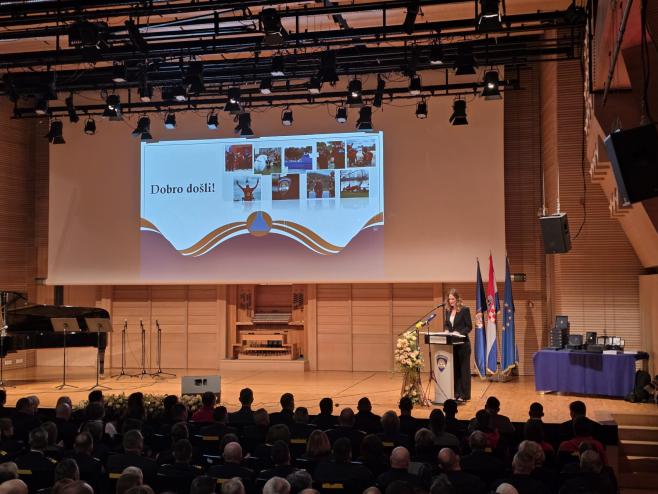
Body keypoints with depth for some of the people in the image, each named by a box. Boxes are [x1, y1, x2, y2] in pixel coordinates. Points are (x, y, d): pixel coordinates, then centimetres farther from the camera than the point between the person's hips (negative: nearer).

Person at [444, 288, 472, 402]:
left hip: (462, 344, -6)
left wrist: (459, 333, -21)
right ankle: (456, 393, 18)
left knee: (463, 369, 2)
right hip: (452, 344, 6)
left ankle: (464, 395, 7)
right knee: (454, 369, 10)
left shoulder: (465, 310, -8)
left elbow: (469, 327, -9)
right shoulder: (448, 310, 9)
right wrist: (446, 330, -4)